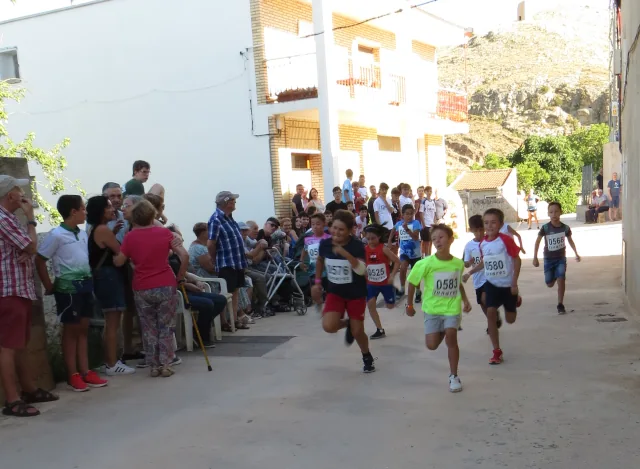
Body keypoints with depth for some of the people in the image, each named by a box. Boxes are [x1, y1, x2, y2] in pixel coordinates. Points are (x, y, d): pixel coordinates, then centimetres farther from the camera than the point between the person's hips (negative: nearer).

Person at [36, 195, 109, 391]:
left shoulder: (83, 233, 9)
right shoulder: (56, 235, -12)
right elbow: (40, 260, -9)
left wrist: (89, 279, 6)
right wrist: (49, 285, -8)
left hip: (85, 284, 7)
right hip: (68, 287, -7)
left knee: (83, 329, 11)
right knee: (71, 330, 2)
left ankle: (85, 371, 18)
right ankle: (73, 375, 11)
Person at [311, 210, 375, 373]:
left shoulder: (357, 246, -20)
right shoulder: (324, 244, -9)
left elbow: (362, 270, -33)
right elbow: (320, 260, 13)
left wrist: (345, 253, -41)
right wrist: (317, 282, 11)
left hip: (356, 294, -3)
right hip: (335, 292, 3)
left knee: (357, 331, 3)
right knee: (328, 326, -19)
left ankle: (367, 358, 35)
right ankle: (347, 324, 18)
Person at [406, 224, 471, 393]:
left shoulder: (459, 263, -5)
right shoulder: (426, 263, -16)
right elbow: (412, 282, -4)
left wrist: (465, 300, 3)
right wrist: (409, 305, 1)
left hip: (452, 308, 1)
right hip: (432, 308, 0)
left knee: (451, 337, -15)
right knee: (432, 345, -4)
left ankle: (454, 376, 4)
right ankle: (443, 332, 34)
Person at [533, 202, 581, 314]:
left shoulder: (565, 228, -10)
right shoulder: (545, 228, -15)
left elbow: (570, 240, 9)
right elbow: (537, 242, -8)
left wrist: (576, 253, 17)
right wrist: (535, 258, -11)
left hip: (561, 258, 0)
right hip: (548, 259, 0)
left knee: (561, 279, -16)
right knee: (549, 284, 8)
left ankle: (560, 304, -4)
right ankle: (555, 277, 45)